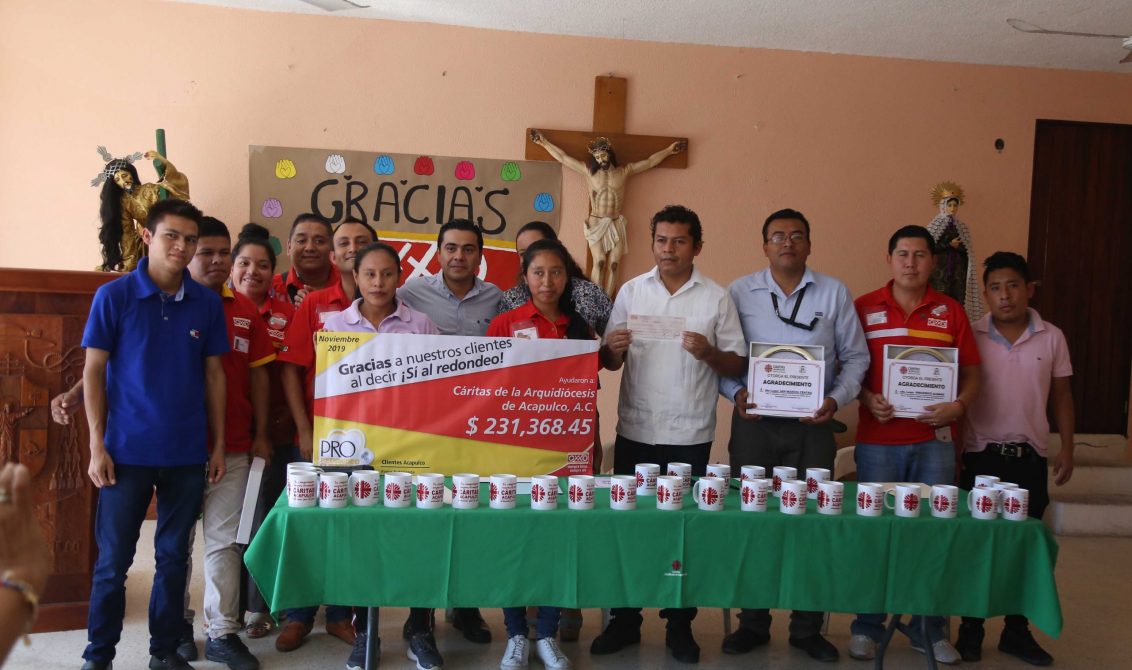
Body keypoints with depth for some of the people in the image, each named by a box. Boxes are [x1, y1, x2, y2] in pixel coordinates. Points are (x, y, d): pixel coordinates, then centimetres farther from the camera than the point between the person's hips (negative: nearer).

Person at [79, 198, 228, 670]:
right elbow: (94, 372, -2)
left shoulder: (208, 303, 2)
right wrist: (97, 445, -7)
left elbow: (214, 374, 7)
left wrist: (218, 445, 5)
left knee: (174, 557, 12)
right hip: (128, 451, -2)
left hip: (188, 454, 2)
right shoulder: (113, 296, -4)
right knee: (113, 560, 7)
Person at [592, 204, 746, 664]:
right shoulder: (631, 291, 4)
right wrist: (612, 347, -17)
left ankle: (680, 624, 23)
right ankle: (624, 620, 23)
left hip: (690, 435, -1)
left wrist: (709, 353, -20)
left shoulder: (717, 298, -1)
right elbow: (610, 362, 5)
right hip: (634, 432, 2)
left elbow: (737, 365, -1)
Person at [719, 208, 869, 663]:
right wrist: (735, 392, -12)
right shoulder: (739, 292, 2)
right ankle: (752, 624, 22)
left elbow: (855, 356, 6)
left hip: (813, 425, 1)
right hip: (754, 422, 0)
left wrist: (837, 398, -8)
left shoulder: (834, 293, 4)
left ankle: (808, 628, 22)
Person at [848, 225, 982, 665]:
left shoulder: (951, 312, 7)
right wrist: (866, 399, -14)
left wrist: (958, 406, -9)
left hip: (934, 440, 2)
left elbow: (971, 372, 9)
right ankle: (867, 626, 19)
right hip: (877, 440, -1)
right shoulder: (864, 308, 2)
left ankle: (929, 630, 22)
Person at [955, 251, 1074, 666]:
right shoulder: (970, 337, -4)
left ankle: (1017, 631, 23)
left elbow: (1062, 395, 9)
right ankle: (970, 629, 17)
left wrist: (1067, 449, 3)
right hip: (980, 456, -2)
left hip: (1030, 458, 2)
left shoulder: (1052, 338, 1)